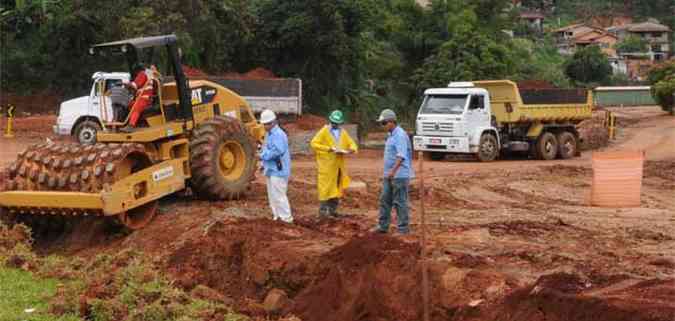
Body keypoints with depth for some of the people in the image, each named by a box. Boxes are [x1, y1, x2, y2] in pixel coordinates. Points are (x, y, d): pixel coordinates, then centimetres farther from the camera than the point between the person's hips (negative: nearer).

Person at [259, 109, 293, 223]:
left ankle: (286, 218, -3)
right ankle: (277, 216, 23)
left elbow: (278, 151, -28)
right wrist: (264, 164, 12)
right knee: (272, 196, 15)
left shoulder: (278, 134, -17)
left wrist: (264, 155, -17)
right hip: (270, 170, 10)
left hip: (278, 171, -10)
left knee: (278, 196, -8)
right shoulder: (269, 134, 15)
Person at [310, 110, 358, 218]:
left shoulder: (343, 133, 12)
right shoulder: (324, 131, -4)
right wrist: (329, 149, -20)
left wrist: (349, 150, -10)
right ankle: (323, 211, -2)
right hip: (326, 166, -5)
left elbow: (352, 145, 14)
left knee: (337, 188, 9)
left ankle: (333, 209, 19)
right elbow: (314, 143, -13)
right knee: (325, 188, -6)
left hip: (338, 166, 5)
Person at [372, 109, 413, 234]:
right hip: (389, 175, 10)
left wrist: (393, 171, -32)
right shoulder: (391, 135, 15)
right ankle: (383, 226, 16)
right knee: (385, 199, 11)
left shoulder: (400, 135, -16)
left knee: (399, 202, -4)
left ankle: (403, 228, 3)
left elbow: (401, 156, -26)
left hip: (399, 175, -10)